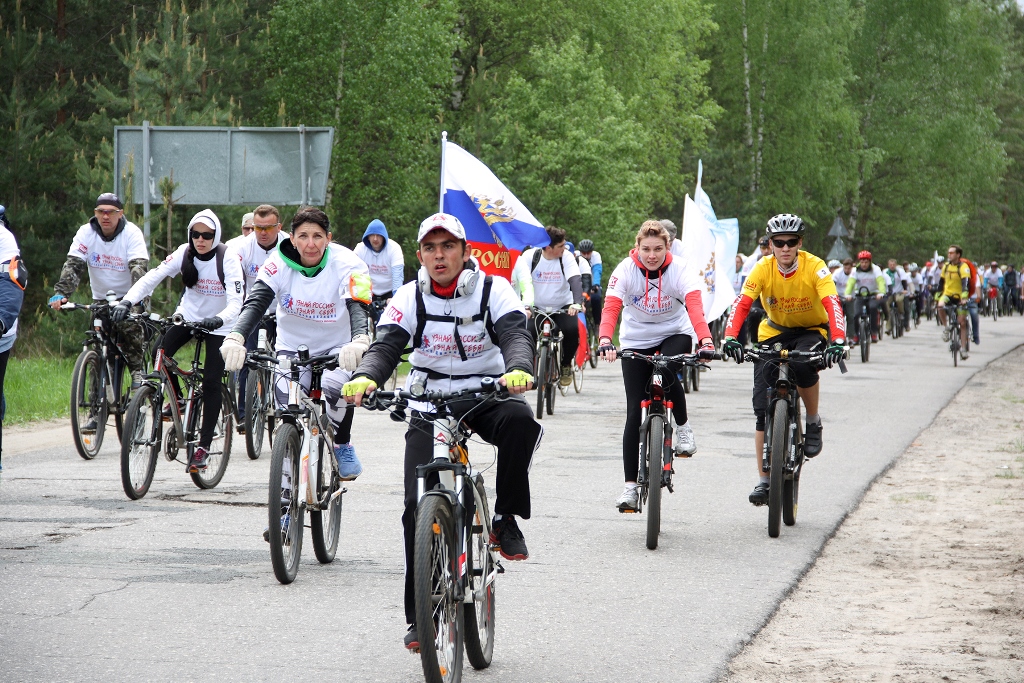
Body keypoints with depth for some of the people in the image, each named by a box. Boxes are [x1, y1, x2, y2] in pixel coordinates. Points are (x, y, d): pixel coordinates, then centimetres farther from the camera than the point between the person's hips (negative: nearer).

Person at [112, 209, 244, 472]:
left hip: (218, 324, -3)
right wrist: (127, 301, -34)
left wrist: (219, 319, -49)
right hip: (188, 315, 3)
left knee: (211, 382, -11)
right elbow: (152, 277, -18)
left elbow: (236, 302, -28)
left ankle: (203, 447, -5)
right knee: (159, 353, -20)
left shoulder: (228, 258, -21)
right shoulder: (184, 253, -12)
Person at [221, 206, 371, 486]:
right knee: (286, 397, -23)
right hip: (292, 346, 2)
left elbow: (358, 306, -34)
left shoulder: (347, 265, -20)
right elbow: (255, 302, -27)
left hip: (336, 347, -2)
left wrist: (360, 340, -57)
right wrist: (235, 338, -48)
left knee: (336, 388, -31)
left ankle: (343, 444, -2)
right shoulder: (279, 264, -16)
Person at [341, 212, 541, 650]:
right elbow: (386, 346, -14)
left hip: (486, 396, -1)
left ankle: (506, 520, -18)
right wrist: (365, 377, -38)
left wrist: (518, 369, -45)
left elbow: (515, 334, -21)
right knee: (418, 507, -9)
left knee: (520, 420, -37)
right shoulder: (410, 298, -3)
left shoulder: (492, 290, -7)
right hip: (430, 404, 1)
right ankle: (420, 618, 1)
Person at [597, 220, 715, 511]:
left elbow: (695, 306, -34)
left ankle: (683, 427, -5)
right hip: (636, 341, 1)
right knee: (635, 413, -5)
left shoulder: (679, 270, -19)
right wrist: (606, 342, -48)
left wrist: (706, 341, -50)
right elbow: (611, 307, -29)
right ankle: (631, 485, 0)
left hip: (674, 335, -1)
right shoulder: (626, 270, -18)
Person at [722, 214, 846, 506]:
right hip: (774, 332, 2)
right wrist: (730, 338, -44)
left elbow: (832, 304, -34)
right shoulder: (763, 269, -16)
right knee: (763, 407, -9)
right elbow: (741, 304, -26)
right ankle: (764, 481, -1)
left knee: (803, 366, -38)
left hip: (812, 331, -2)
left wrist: (838, 341, -50)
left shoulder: (814, 267, -22)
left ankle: (813, 422, -9)